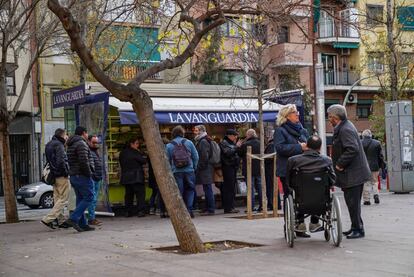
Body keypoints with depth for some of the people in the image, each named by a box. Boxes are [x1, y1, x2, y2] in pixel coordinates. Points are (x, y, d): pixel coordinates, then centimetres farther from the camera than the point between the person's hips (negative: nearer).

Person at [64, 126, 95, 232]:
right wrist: (89, 173, -13)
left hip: (73, 176, 10)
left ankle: (83, 224, 11)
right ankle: (73, 219, -16)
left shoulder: (71, 145, 20)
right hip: (82, 176, -10)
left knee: (80, 199, 11)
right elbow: (84, 161, -21)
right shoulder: (81, 144, -11)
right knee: (88, 198, -8)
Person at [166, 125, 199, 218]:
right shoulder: (189, 143, 3)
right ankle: (189, 209, 1)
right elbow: (196, 157, 4)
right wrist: (194, 168, 15)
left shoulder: (169, 146, 2)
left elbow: (167, 161, 3)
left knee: (178, 192, 5)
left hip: (176, 172, 0)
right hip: (189, 171, 0)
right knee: (190, 190, 11)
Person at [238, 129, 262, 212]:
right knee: (260, 187, 10)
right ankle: (261, 205, 10)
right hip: (259, 169, 4)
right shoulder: (260, 143, 1)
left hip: (249, 169, -4)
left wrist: (239, 147, 15)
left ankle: (251, 206, -2)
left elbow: (240, 154, 0)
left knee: (251, 188, 0)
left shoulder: (245, 145, -14)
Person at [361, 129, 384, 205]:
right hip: (374, 167, 1)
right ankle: (376, 194, -5)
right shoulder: (377, 143, 1)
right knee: (374, 182, 16)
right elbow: (380, 156, 4)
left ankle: (367, 200, 1)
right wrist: (382, 166, 11)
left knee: (365, 183, 4)